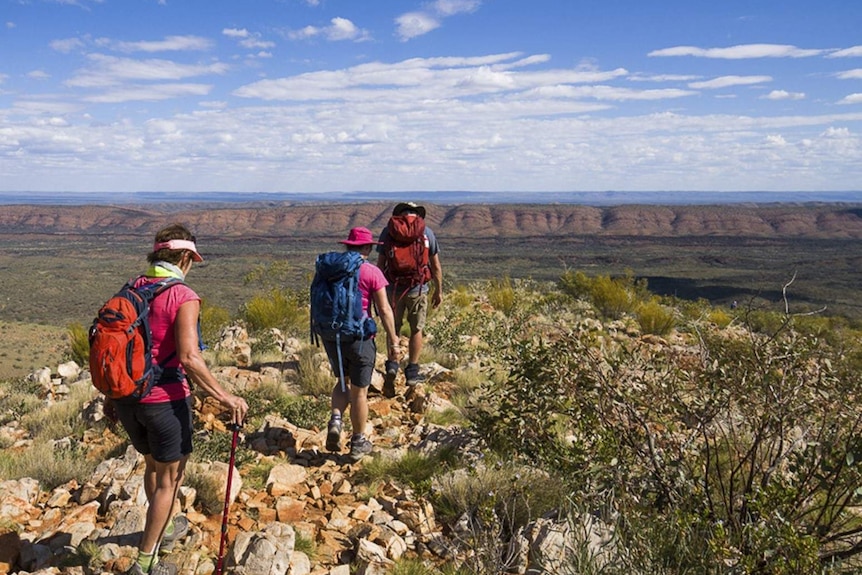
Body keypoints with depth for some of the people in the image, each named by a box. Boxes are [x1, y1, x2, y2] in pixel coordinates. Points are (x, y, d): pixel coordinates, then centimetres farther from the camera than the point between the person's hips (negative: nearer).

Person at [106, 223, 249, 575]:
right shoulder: (183, 297, -15)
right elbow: (188, 357, -24)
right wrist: (224, 397, -18)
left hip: (127, 397, 7)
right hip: (165, 399, -7)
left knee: (153, 464, 27)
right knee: (169, 477, 11)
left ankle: (167, 526, 47)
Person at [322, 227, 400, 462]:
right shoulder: (372, 272, -10)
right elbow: (384, 310, -10)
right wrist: (393, 341, -3)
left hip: (331, 335, 4)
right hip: (359, 337, -4)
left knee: (343, 381, 25)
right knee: (359, 391, 9)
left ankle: (335, 420, 2)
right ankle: (358, 443, 20)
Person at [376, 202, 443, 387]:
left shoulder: (388, 231, 2)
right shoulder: (426, 232, 1)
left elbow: (380, 264, 2)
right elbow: (435, 266, 2)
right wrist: (438, 291, 11)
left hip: (393, 287, 0)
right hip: (418, 288, 0)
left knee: (393, 328, 17)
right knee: (416, 330, 12)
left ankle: (392, 364, 2)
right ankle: (412, 372, 15)